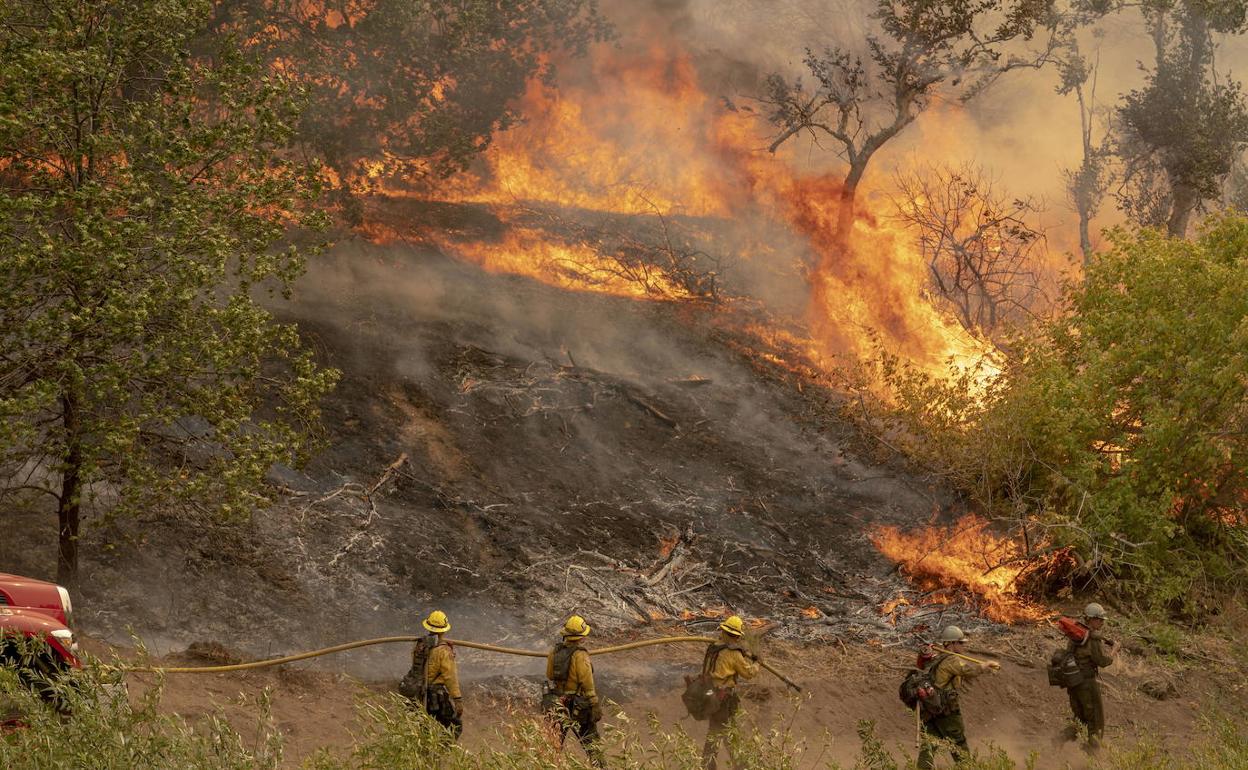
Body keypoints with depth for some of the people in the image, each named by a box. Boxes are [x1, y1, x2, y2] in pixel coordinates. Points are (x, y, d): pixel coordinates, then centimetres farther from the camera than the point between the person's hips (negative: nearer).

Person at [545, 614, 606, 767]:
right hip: (576, 707, -5)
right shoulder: (580, 655, -18)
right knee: (592, 742, 9)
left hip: (556, 704, 5)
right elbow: (588, 685, -17)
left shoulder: (554, 652, 0)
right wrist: (596, 707, -11)